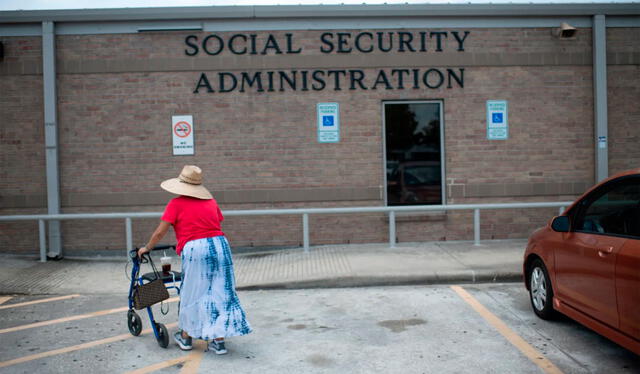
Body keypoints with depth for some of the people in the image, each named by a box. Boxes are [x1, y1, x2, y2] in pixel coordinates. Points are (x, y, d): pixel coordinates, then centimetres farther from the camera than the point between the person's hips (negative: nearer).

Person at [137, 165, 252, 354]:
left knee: (192, 295, 12)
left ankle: (185, 337, 28)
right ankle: (218, 341, 12)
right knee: (220, 294, 8)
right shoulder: (211, 201, 15)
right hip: (220, 246, 4)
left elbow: (160, 232, 2)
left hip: (194, 250, -4)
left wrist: (146, 248, 17)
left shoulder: (176, 204, 2)